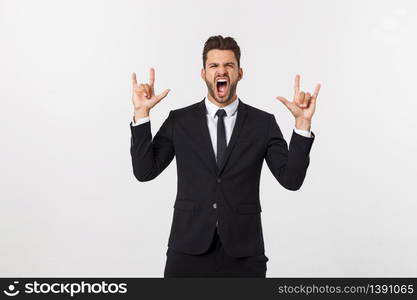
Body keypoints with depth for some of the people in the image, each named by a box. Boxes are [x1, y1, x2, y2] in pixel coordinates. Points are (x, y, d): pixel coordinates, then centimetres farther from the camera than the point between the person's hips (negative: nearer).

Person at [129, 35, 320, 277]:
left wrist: (303, 122, -14)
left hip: (243, 253, 0)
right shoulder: (179, 121, 3)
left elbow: (291, 179, -6)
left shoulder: (263, 123, 1)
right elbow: (145, 171, -3)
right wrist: (141, 113, -10)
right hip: (190, 250, 0)